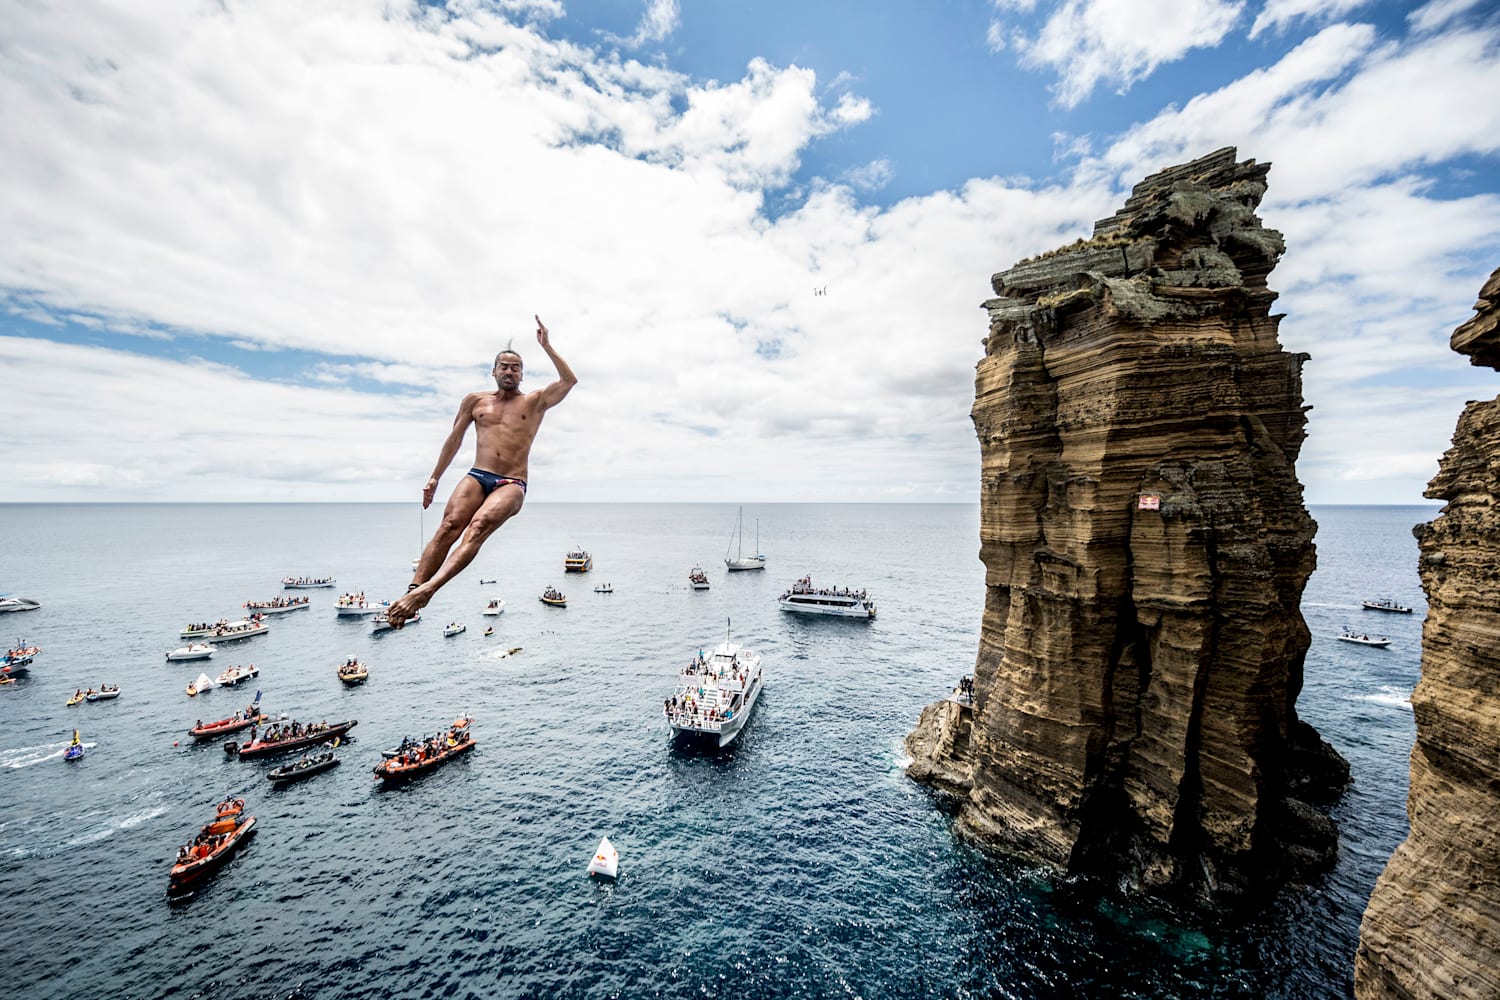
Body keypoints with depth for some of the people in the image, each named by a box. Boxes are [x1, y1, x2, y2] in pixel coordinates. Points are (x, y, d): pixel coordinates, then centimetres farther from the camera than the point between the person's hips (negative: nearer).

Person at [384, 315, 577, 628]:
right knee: (449, 526, -22)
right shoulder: (475, 400, 20)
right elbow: (454, 439, 23)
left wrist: (546, 346, 3)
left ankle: (427, 588, -41)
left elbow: (570, 381, 1)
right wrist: (435, 477, 22)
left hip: (511, 484, -3)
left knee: (478, 526, -29)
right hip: (476, 476, 3)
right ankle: (413, 589, -29)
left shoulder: (535, 401, 13)